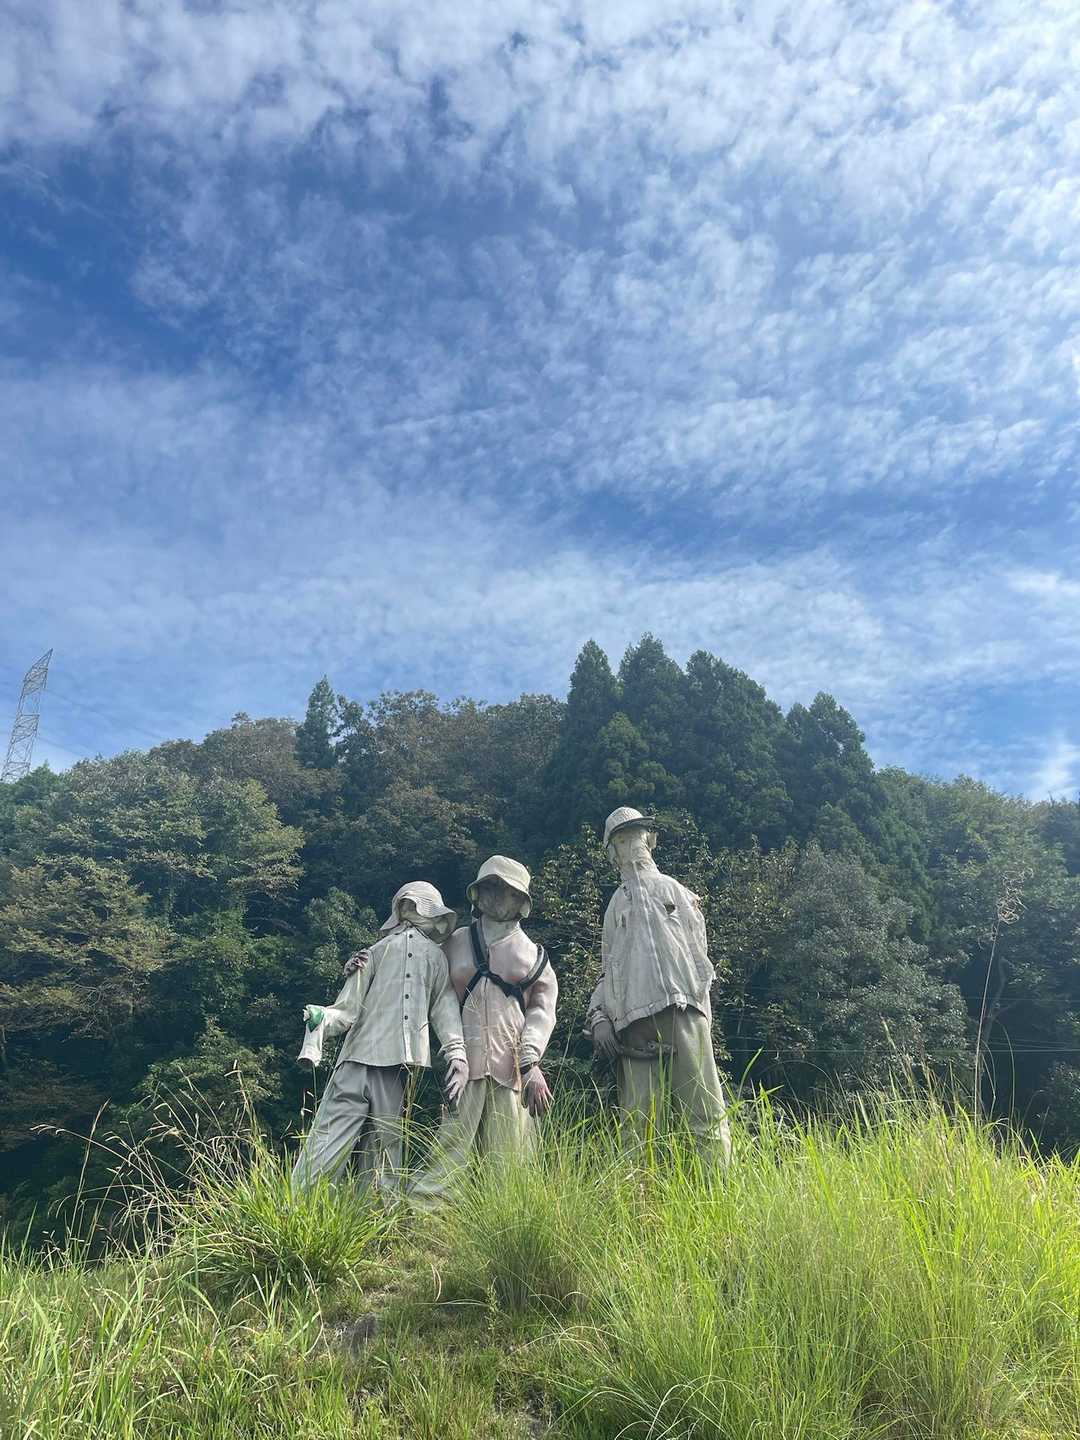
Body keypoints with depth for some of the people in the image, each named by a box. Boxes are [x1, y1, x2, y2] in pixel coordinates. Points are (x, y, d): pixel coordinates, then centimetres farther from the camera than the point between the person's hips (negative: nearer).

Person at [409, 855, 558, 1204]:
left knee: (507, 1155, -3)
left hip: (513, 1066, 1)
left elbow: (541, 1011, 9)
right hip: (465, 1059, 0)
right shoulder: (457, 942, 17)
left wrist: (532, 1063, -5)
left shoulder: (533, 954, 17)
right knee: (452, 1145, -11)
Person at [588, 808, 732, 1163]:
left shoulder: (674, 890, 19)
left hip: (682, 1010, -2)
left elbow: (698, 953, 11)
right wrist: (598, 1017, 7)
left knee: (705, 1113, -8)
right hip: (633, 1020, 2)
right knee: (635, 1121, -4)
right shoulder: (616, 904, 24)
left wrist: (700, 1007, -2)